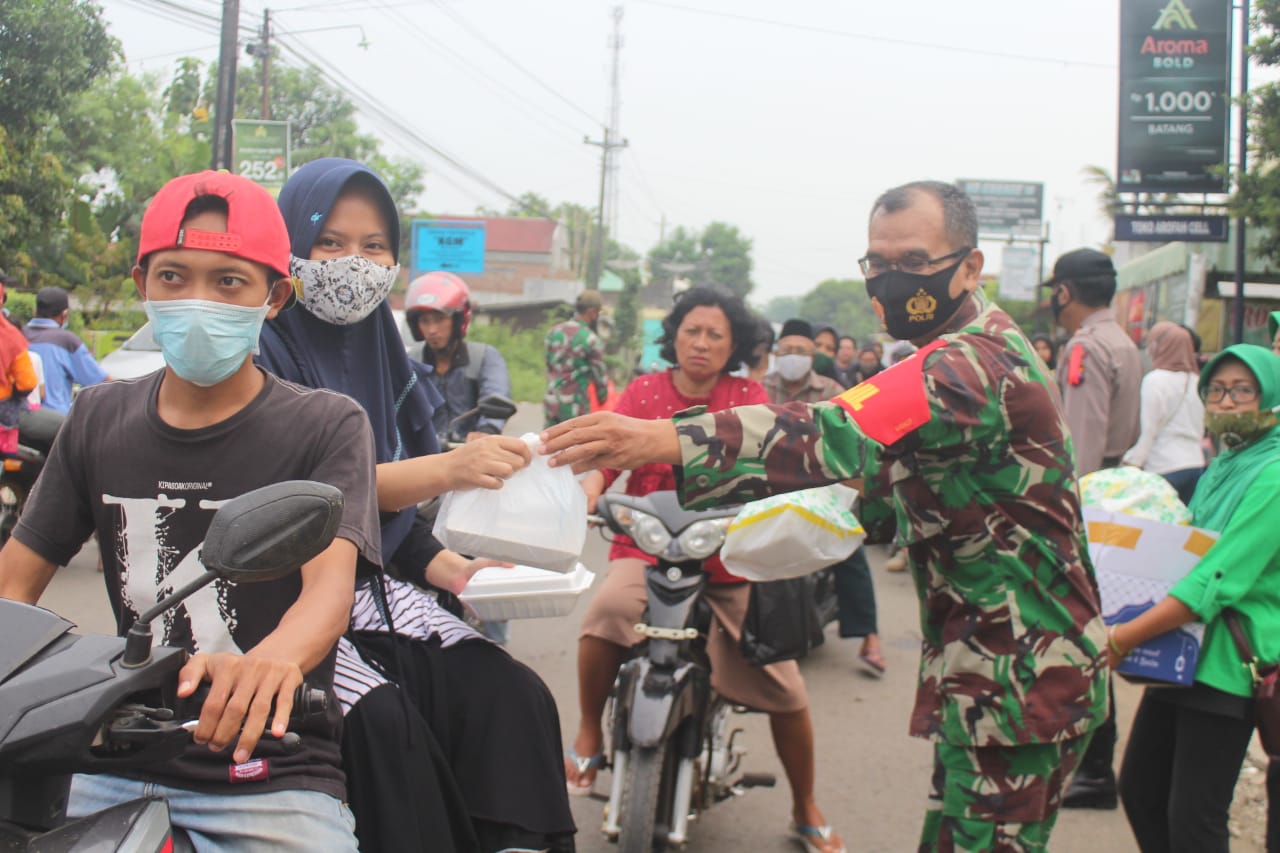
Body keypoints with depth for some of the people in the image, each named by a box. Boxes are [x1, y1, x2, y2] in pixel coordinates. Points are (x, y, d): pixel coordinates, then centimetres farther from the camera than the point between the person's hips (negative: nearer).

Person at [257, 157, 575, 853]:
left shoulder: (383, 360, 14)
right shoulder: (262, 353, -7)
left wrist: (453, 570, -4)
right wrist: (445, 469, -33)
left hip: (375, 589, 6)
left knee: (515, 697, -17)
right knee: (382, 720, -31)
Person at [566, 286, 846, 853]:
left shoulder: (748, 396, 6)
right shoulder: (644, 391, 5)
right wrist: (587, 493, -28)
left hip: (732, 560, 1)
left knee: (785, 688, -2)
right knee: (606, 611, -34)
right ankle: (588, 736, -9)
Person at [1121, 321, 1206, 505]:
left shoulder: (1155, 379, -8)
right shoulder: (1196, 380, 10)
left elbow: (1148, 432, -9)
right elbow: (1201, 430, 15)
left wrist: (1130, 464, -5)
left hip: (1165, 468, -7)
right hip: (1196, 463, 7)